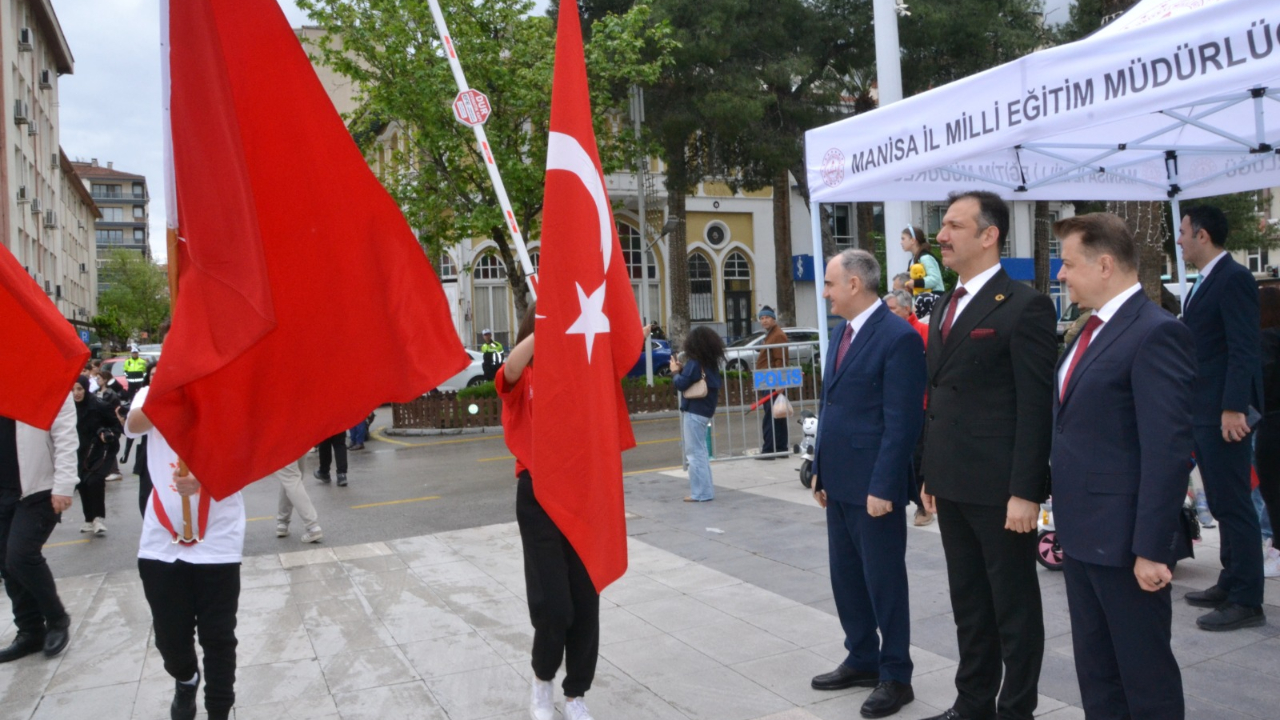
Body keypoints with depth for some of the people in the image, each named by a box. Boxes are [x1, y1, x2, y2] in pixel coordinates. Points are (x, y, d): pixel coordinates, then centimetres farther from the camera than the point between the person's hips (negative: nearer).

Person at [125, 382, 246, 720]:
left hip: (216, 540, -2)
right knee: (169, 636, 13)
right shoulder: (152, 394, 5)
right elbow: (134, 424, -17)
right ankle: (186, 680, 45)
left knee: (217, 637, 3)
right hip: (161, 539, 3)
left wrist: (202, 479, -30)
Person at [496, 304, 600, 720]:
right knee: (552, 602, -5)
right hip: (538, 495, -3)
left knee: (586, 599, 7)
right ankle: (542, 681, 25)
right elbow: (512, 367, -26)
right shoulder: (521, 381, -3)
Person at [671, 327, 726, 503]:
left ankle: (701, 492, -3)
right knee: (701, 451, 19)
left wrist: (675, 371, -3)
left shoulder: (694, 363, -17)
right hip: (706, 411, 9)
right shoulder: (711, 363, 9)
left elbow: (681, 384, -20)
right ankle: (705, 489, 25)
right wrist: (682, 369, 5)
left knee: (695, 452, -4)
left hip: (694, 412, -9)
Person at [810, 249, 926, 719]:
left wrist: (883, 487, -20)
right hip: (840, 482, 8)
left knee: (884, 581, 4)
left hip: (873, 486, -8)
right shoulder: (841, 333, 12)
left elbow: (902, 422, -18)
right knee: (846, 577, 17)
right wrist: (821, 470, 15)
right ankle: (862, 660, 32)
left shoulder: (898, 338, -15)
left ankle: (896, 676, 19)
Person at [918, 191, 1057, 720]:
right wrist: (930, 475, 14)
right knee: (969, 604, 18)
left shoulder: (1024, 306, -11)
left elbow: (1036, 407, -15)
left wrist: (1025, 492, -18)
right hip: (953, 487, 8)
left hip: (1001, 489, -8)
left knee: (1014, 607, 8)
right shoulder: (945, 307, 14)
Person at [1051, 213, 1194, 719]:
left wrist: (1151, 548, -21)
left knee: (1145, 669, 7)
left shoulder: (1156, 333, -16)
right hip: (1081, 531, 9)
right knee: (1094, 666, 19)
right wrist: (1067, 521, 15)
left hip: (1124, 537, -9)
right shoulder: (1096, 330, 12)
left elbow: (1168, 450, -21)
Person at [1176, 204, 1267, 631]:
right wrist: (1188, 404, 20)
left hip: (1223, 413, -10)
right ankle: (1230, 584, 26)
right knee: (1222, 505, 16)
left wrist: (1233, 408, -25)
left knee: (1233, 506, -3)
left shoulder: (1234, 279, -14)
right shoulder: (1205, 281, 15)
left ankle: (1247, 602, 4)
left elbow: (1244, 349, -20)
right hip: (1202, 412, 10)